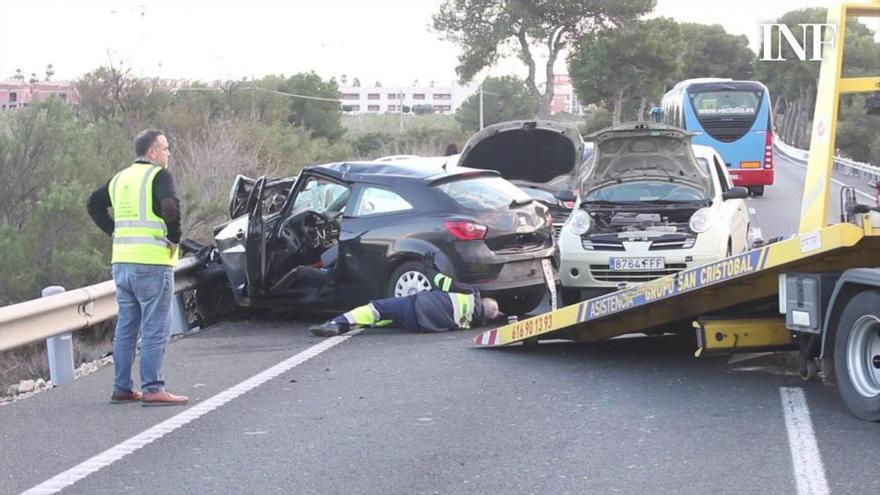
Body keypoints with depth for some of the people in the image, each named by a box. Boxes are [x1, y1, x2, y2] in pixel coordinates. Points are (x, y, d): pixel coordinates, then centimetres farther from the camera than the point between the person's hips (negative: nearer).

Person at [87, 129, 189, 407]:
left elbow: (94, 204, 20)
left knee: (126, 328, 13)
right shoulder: (159, 176, -7)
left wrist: (115, 232, 17)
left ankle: (122, 389, 15)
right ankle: (153, 389, -7)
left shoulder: (120, 178, 15)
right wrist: (174, 238, -9)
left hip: (121, 262, 7)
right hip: (152, 263, -7)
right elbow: (170, 206, -23)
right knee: (155, 330, -4)